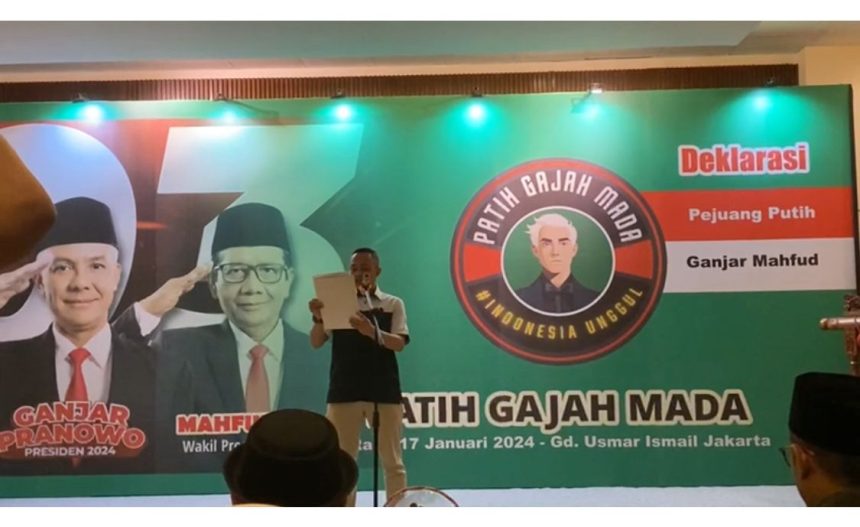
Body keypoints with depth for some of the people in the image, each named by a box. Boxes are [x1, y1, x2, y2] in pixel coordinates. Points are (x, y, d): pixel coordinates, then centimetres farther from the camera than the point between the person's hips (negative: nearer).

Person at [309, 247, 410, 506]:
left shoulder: (393, 304, 4)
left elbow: (399, 343, -9)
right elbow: (316, 343, 1)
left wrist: (373, 332, -28)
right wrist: (318, 319, -20)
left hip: (385, 391, -1)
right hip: (344, 392, 1)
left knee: (392, 460, 7)